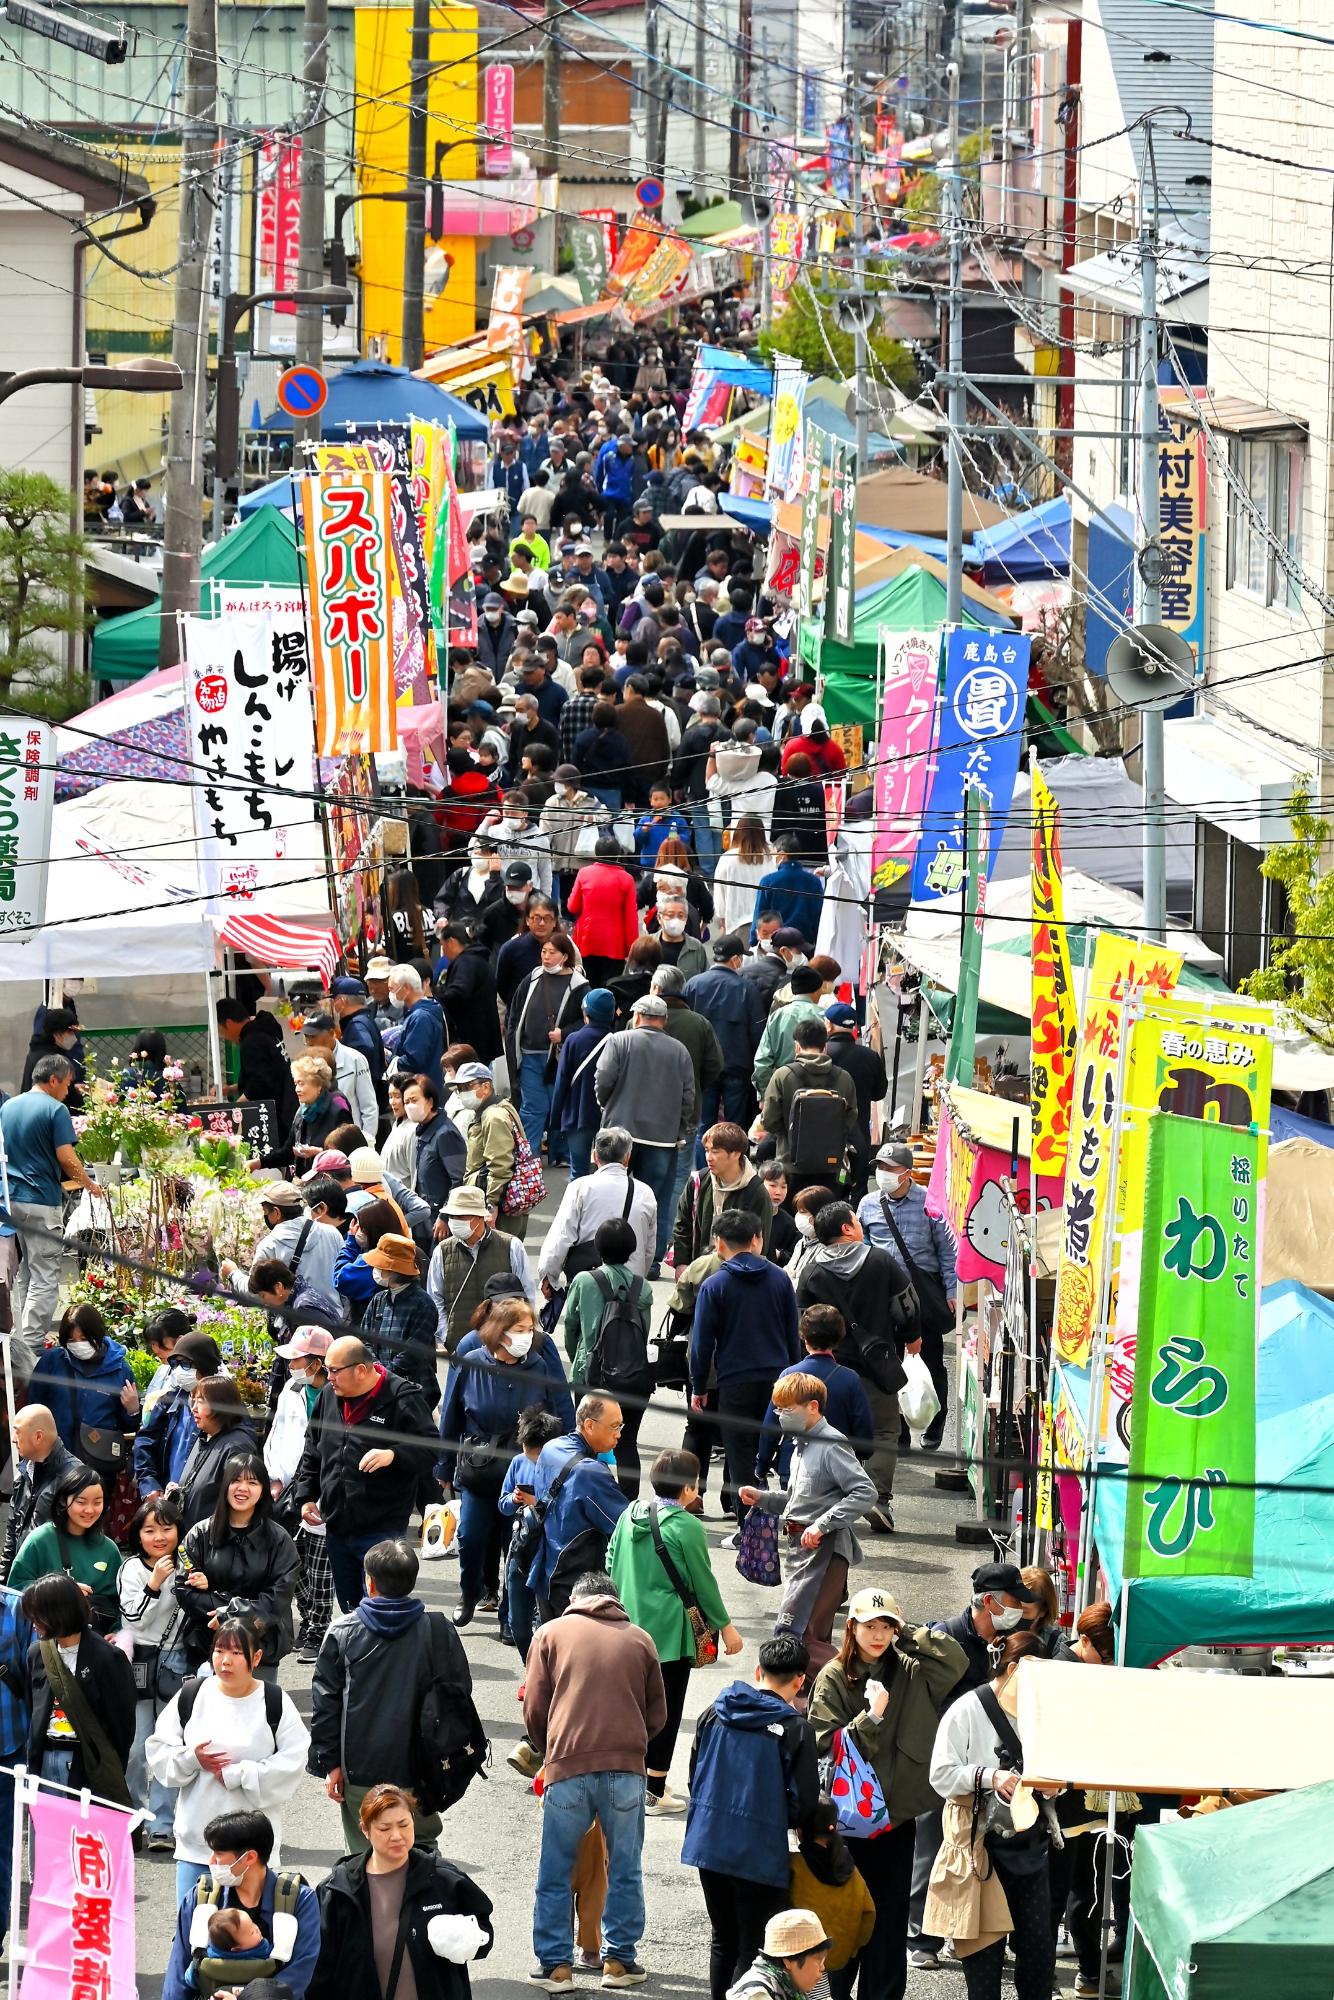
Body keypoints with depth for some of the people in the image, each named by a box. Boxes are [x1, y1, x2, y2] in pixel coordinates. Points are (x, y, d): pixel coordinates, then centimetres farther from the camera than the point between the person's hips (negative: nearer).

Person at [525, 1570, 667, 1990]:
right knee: (624, 1870, 10)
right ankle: (619, 1960, 12)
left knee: (555, 1874, 7)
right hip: (626, 1767, 1)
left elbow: (534, 1708, 7)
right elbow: (657, 1713, 14)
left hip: (567, 1767, -1)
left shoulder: (552, 1633, 9)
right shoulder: (639, 1640, 12)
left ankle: (555, 1964, 5)